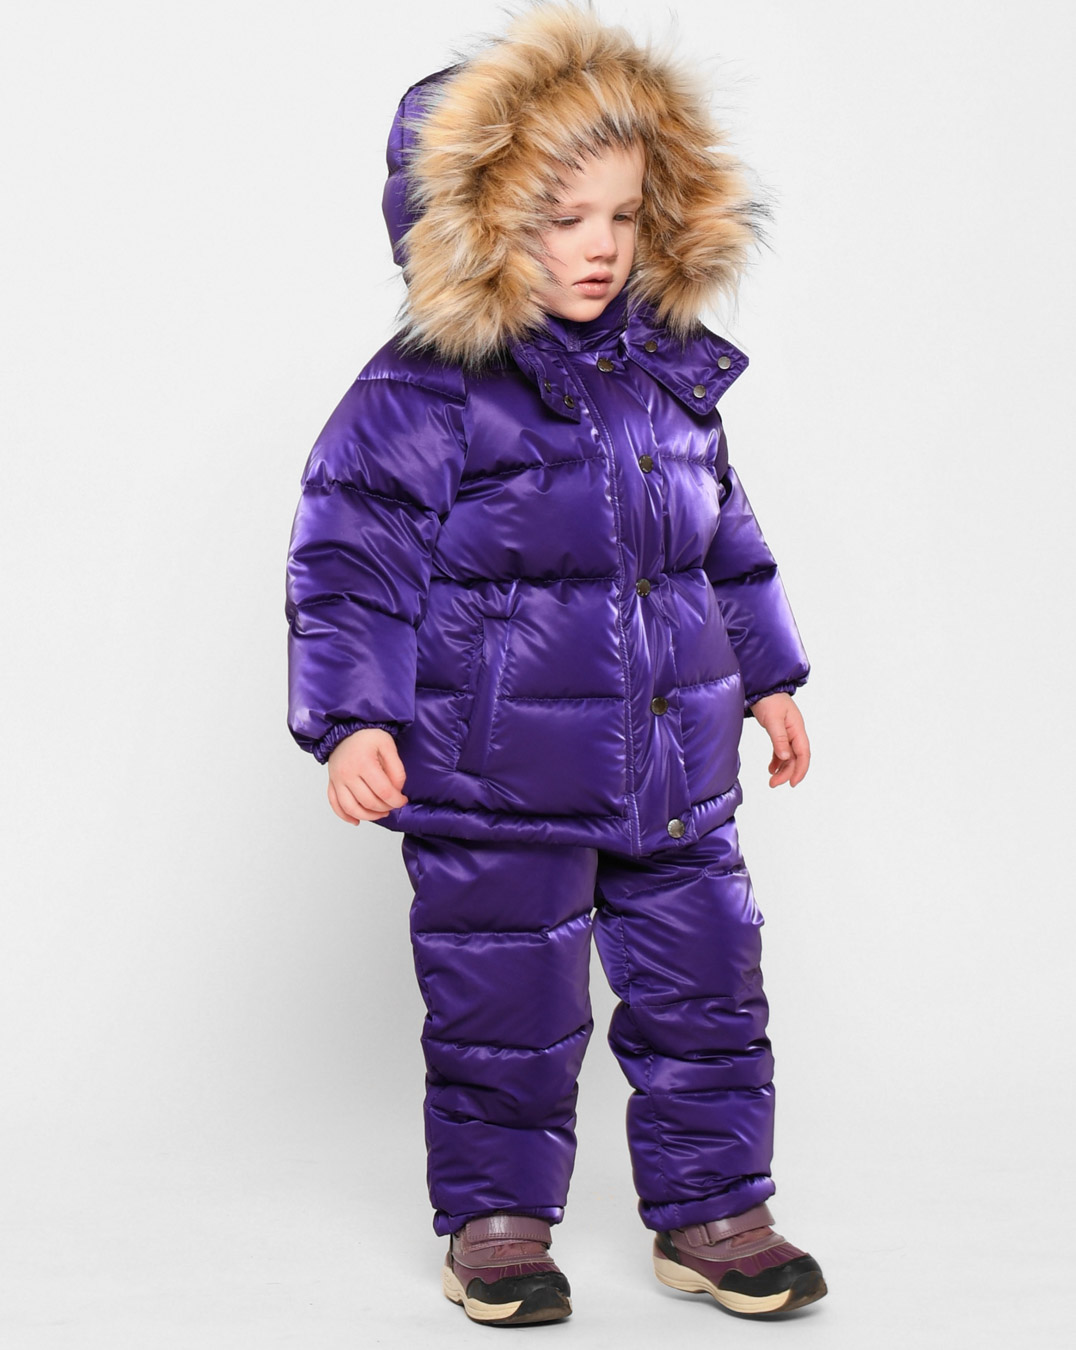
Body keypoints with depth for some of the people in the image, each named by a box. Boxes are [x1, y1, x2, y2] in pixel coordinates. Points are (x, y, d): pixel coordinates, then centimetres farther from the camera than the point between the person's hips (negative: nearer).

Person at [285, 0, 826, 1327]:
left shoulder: (672, 372, 8)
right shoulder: (423, 394, -11)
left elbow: (725, 540, 19)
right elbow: (349, 562, -11)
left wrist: (767, 674, 22)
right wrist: (353, 720, -19)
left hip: (675, 769, 6)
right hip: (495, 784, -5)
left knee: (704, 990, 11)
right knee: (505, 1010, 7)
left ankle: (708, 1208, 27)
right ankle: (496, 1217, 27)